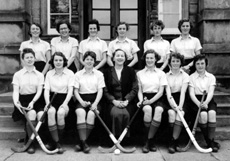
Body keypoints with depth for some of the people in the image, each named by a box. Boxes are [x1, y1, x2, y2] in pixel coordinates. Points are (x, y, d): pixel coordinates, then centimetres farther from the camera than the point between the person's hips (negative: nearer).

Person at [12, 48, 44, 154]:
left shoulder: (39, 75, 12)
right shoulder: (17, 75, 9)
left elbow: (39, 91, 1)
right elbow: (15, 91, -1)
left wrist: (33, 102, -19)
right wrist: (16, 101, -22)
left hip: (35, 100, 1)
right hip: (23, 101, -1)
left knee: (42, 114, -30)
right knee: (32, 113, -33)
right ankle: (31, 143, -21)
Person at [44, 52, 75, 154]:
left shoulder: (70, 73, 6)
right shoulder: (49, 74, 13)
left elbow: (70, 90, -3)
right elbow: (46, 90, 5)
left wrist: (65, 103, -19)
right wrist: (48, 103, -14)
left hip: (65, 99, -1)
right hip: (53, 99, 1)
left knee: (61, 112, -33)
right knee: (51, 112, -32)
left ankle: (56, 141, -14)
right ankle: (56, 143, -28)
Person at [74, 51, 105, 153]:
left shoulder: (99, 74, 11)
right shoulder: (78, 74, 12)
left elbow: (100, 91, 2)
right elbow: (76, 91, 6)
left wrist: (95, 103, -13)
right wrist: (81, 101, -12)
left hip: (94, 100, 0)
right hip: (82, 100, 0)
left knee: (91, 114, -32)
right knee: (80, 112, -32)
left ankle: (82, 142, -23)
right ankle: (84, 143, -33)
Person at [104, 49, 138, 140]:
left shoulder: (130, 71, 12)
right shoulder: (108, 72, 11)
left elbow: (135, 89, 4)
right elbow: (105, 90, 5)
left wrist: (126, 100, -11)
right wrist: (114, 101, -11)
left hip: (127, 102, 0)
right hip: (113, 102, 0)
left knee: (125, 114, -31)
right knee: (116, 113, -32)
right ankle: (116, 138, -16)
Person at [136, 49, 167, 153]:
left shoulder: (161, 73, 10)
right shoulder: (139, 73, 14)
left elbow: (161, 91, 1)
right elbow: (139, 90, 12)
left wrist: (151, 100, -15)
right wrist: (141, 100, -9)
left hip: (157, 99, 0)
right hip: (145, 98, 0)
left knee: (159, 109, -35)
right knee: (147, 109, -35)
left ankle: (148, 141, -29)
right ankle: (151, 141, -23)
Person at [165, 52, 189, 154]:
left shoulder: (185, 76, 9)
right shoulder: (166, 76, 11)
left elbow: (183, 92, -6)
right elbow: (168, 91, -3)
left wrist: (180, 105, -23)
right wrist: (172, 104, -22)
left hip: (181, 99, 0)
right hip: (170, 100, 1)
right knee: (171, 112, -30)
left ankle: (173, 143, -30)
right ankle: (175, 141, -19)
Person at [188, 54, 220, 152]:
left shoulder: (211, 77, 11)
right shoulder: (191, 77, 8)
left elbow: (211, 92, -2)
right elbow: (191, 93, -3)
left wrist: (205, 102, -23)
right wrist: (199, 104, -21)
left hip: (208, 100, 1)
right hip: (196, 101, -1)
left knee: (212, 113, -32)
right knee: (203, 114, -32)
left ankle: (211, 140, -22)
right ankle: (208, 141, -16)